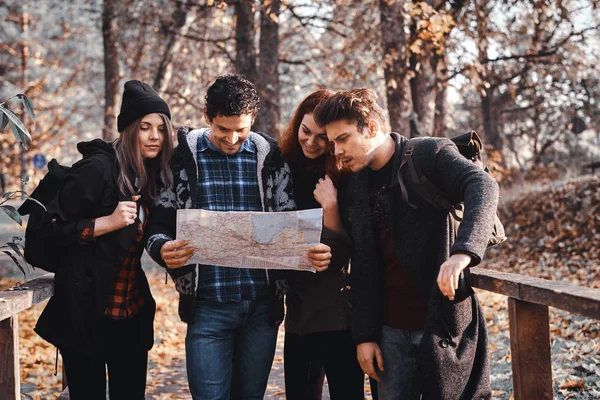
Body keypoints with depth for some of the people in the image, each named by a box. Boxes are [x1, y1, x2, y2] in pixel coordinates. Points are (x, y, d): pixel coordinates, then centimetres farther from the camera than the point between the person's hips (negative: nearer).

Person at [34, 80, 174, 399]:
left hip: (133, 313, 7)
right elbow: (51, 228, -15)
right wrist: (108, 222, -23)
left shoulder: (150, 175, 9)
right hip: (88, 312, -7)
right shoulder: (97, 168, -13)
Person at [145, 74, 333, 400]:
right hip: (208, 304, -2)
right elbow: (159, 224, 0)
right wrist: (164, 250, -23)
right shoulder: (184, 155, 0)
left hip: (262, 304, 2)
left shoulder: (269, 156, 4)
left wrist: (314, 252, -15)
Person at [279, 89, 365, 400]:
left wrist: (330, 205, -23)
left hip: (339, 313, -5)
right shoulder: (288, 168, 5)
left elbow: (341, 253, -13)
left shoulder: (347, 177, -10)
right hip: (299, 312, 5)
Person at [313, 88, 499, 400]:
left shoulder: (430, 155, -7)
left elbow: (483, 187, -25)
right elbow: (362, 269, 12)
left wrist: (462, 252, -41)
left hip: (443, 319, -5)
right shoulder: (355, 189, 11)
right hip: (391, 330, 5)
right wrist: (364, 335, 5)